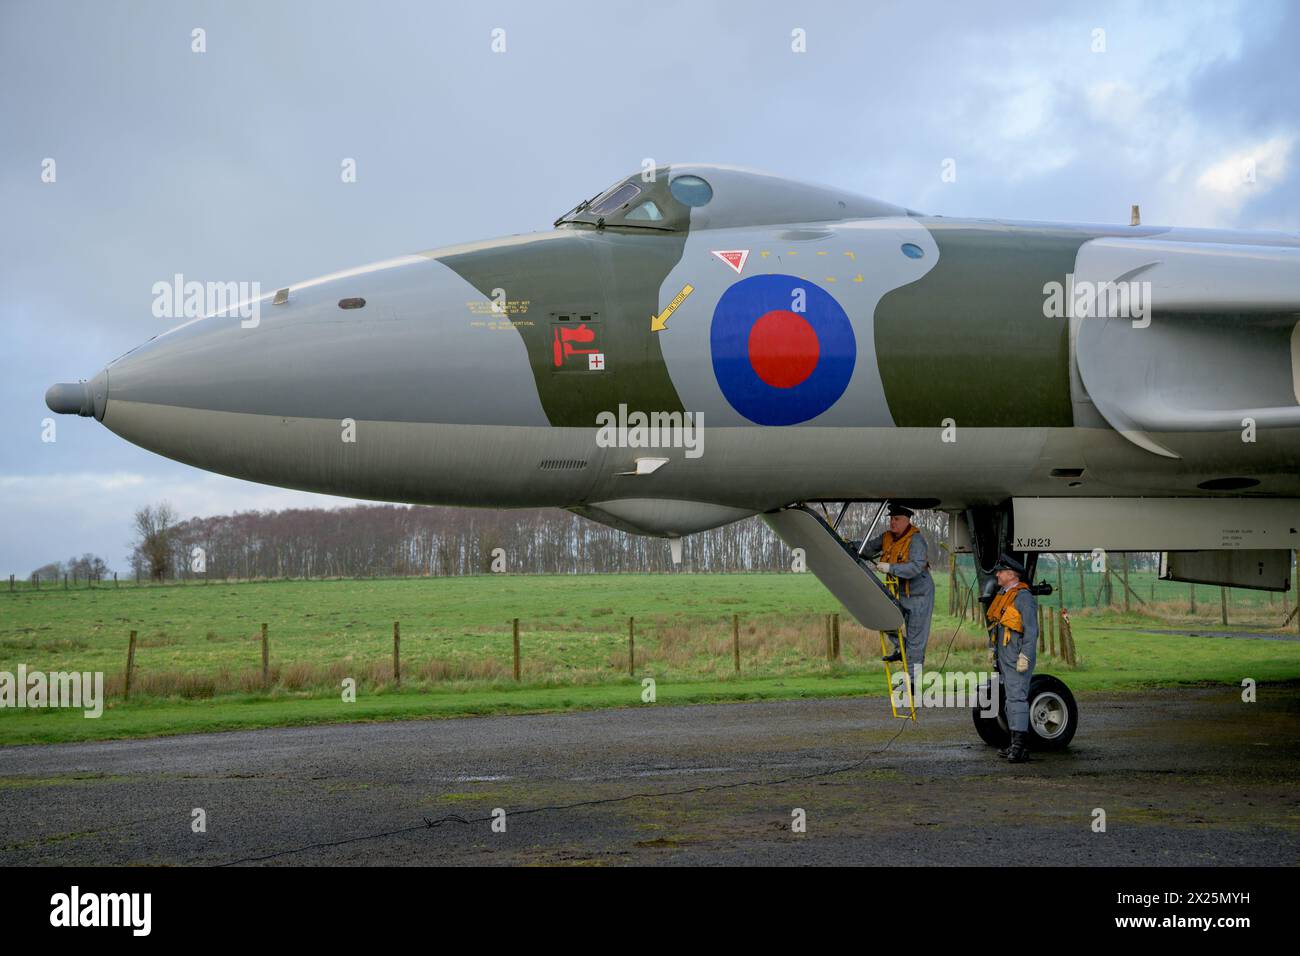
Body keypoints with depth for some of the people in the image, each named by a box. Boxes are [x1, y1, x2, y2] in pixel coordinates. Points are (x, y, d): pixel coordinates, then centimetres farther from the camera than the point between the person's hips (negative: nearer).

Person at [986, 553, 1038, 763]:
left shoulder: (1023, 597, -12)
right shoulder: (1002, 595, 17)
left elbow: (1031, 629, -17)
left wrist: (1025, 657, -22)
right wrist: (993, 651, 22)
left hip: (1018, 658, -10)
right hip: (1004, 657, 10)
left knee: (1016, 697, -15)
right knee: (1011, 698, 12)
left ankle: (1019, 746, -20)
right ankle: (1018, 744, 17)